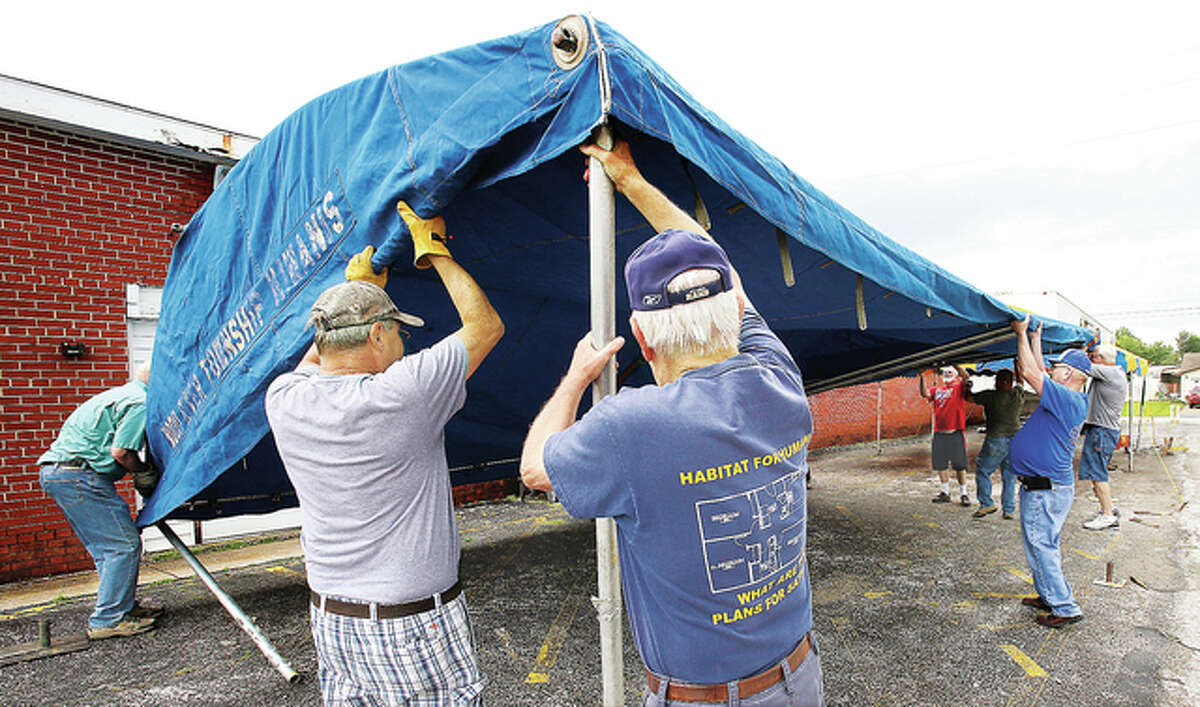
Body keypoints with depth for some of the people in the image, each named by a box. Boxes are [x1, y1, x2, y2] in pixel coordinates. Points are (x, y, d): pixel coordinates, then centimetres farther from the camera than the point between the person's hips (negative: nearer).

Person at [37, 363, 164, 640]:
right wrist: (145, 472, -2)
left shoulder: (120, 395, 21)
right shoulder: (139, 402, -11)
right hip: (78, 474, -11)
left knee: (106, 547, 16)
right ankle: (107, 620, -2)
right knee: (124, 545, -7)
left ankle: (126, 606, 24)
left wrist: (141, 471, 13)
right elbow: (120, 451, -18)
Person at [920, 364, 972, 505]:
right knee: (940, 464, 10)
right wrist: (922, 378, -14)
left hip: (956, 433, -4)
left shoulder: (960, 387, 3)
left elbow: (966, 378, -16)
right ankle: (945, 492, 23)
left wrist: (956, 366, -23)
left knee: (959, 465, 1)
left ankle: (963, 493, 13)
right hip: (939, 434, 4)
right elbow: (925, 394, -4)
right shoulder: (937, 389, 13)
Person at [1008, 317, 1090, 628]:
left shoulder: (1069, 401, -21)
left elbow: (1032, 373, -22)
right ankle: (1050, 596, 31)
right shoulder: (1072, 401, 9)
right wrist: (1035, 340, 26)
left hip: (1045, 491, -10)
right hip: (1054, 485, 10)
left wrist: (1022, 333, -12)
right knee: (1046, 545, 19)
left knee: (1040, 546, -2)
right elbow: (1040, 376, 22)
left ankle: (1065, 608, 6)